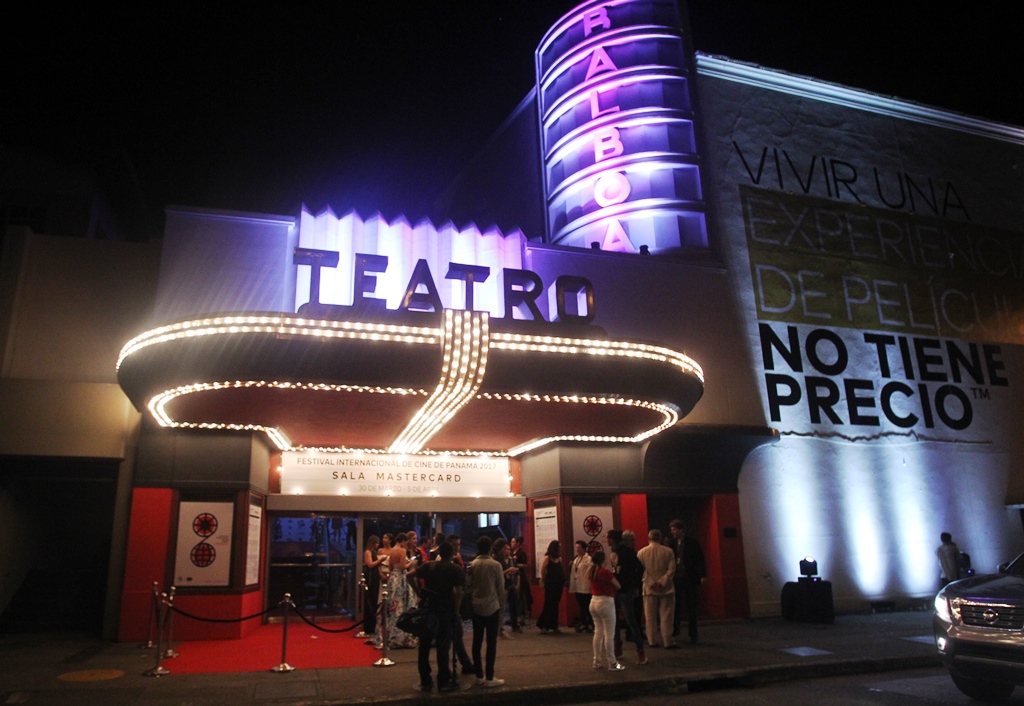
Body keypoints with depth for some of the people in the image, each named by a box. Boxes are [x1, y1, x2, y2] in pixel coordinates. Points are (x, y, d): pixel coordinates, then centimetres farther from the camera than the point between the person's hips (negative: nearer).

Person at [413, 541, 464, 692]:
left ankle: (425, 681, 17)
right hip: (445, 611, -3)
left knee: (424, 646, 11)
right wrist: (456, 610, -2)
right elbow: (458, 593, -11)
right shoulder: (456, 570, -5)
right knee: (443, 647, 4)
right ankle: (443, 682, 9)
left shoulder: (428, 565, 5)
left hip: (427, 609, 3)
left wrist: (419, 593, 7)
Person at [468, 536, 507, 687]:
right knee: (491, 642, 0)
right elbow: (501, 588, -3)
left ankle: (479, 676, 14)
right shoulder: (495, 565, -8)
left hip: (476, 607, 4)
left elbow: (469, 586, 6)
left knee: (477, 641, 9)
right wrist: (501, 606, 8)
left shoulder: (472, 565, 2)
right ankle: (489, 678, 0)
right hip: (492, 607, -4)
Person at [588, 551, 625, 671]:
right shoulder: (605, 571, -15)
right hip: (605, 602, -8)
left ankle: (597, 661, 18)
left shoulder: (591, 572, 6)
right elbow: (617, 586, -6)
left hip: (594, 601, 8)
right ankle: (612, 663, 3)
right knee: (609, 634, -1)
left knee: (598, 632, 14)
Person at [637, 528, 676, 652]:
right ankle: (668, 641, 0)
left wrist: (651, 583, -6)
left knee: (651, 616, 9)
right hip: (666, 588, -1)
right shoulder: (668, 551, -3)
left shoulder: (641, 552, -1)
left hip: (649, 588, 1)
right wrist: (662, 582, -11)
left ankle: (653, 641, 11)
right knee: (666, 616, 3)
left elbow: (640, 570, -5)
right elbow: (671, 569, -10)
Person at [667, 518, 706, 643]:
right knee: (675, 605, 5)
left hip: (690, 577, -2)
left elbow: (700, 559, -3)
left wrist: (703, 575, -10)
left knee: (692, 607, 4)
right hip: (675, 577, 2)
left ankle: (693, 635, 13)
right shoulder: (671, 543, 5)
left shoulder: (692, 542, -2)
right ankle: (675, 630, 20)